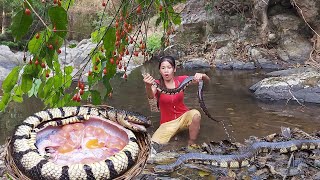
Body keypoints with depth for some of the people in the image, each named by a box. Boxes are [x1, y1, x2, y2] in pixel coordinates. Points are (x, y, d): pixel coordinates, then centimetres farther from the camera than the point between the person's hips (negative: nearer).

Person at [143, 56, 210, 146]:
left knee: (195, 114, -32)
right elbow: (151, 96, -33)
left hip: (183, 117, 2)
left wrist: (201, 76, -32)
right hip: (167, 123, -1)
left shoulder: (180, 80, -4)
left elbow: (207, 80, -7)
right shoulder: (157, 84, -9)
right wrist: (148, 86, -56)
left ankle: (191, 145, -13)